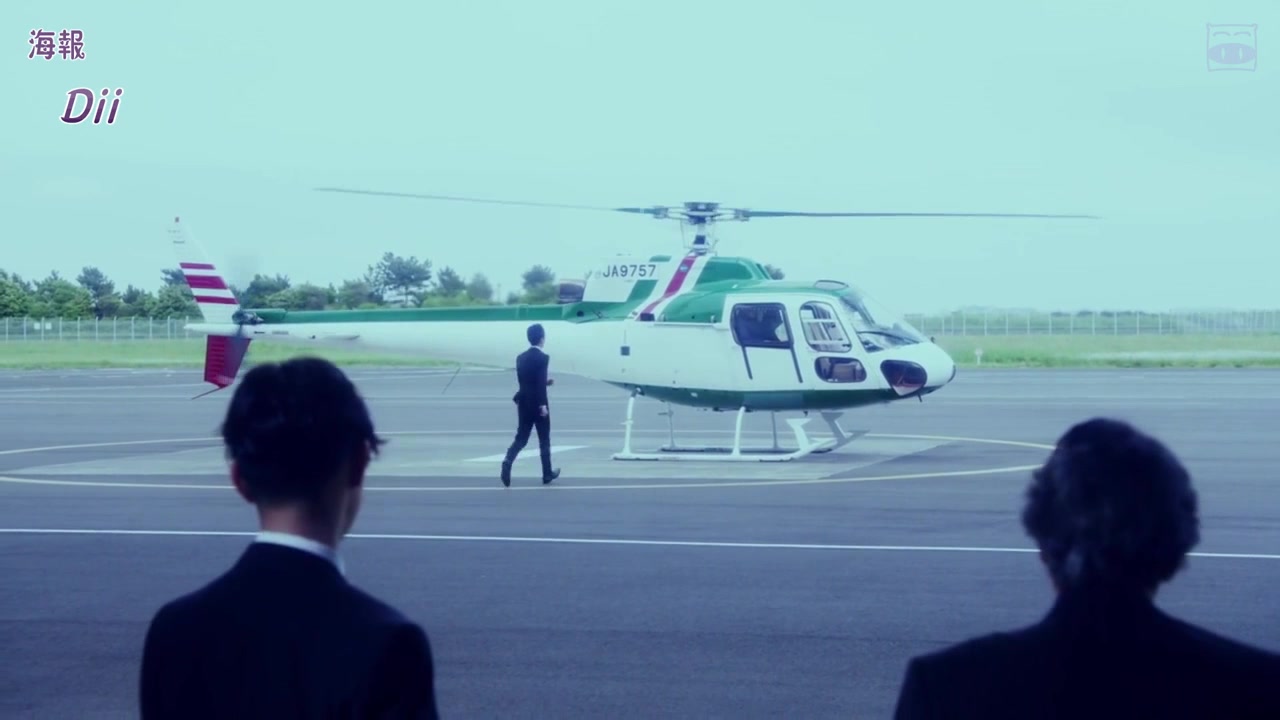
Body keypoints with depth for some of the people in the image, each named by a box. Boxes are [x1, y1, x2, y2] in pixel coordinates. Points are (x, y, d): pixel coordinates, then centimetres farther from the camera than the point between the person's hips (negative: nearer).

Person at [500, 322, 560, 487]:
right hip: (537, 404, -5)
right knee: (544, 440, 9)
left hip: (524, 403, 5)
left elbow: (523, 381, 12)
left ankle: (508, 461, -18)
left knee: (521, 438, 8)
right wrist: (543, 405, -19)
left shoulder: (521, 357, 6)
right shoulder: (543, 357, -14)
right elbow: (540, 383, -21)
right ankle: (547, 473, 17)